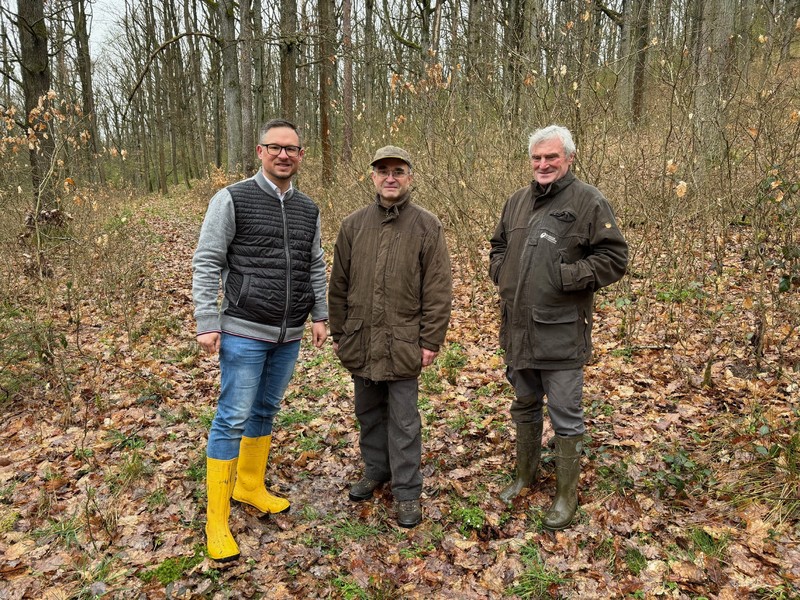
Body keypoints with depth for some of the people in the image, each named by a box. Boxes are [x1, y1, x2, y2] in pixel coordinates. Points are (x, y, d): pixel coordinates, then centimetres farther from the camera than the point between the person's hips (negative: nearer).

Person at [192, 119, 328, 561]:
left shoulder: (308, 209, 10)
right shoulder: (232, 199, -6)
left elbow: (316, 267, 17)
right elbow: (206, 263, -7)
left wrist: (319, 315, 12)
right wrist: (207, 322, -12)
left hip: (289, 337, 6)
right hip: (244, 334, -5)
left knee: (265, 413, 17)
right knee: (232, 420, -2)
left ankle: (250, 487, 36)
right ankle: (216, 521, 10)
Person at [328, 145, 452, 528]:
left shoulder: (427, 227, -4)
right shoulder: (354, 225, 5)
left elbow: (438, 291, -6)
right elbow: (339, 285, 10)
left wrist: (430, 341, -8)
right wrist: (338, 333, 9)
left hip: (403, 344, -4)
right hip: (360, 340, 4)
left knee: (403, 421, 5)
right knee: (368, 412, 18)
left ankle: (407, 491, 18)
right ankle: (375, 469, 38)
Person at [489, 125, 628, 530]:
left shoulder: (588, 201, -8)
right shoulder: (517, 201, 11)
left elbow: (614, 257, -11)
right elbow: (498, 246, 24)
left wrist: (569, 276, -18)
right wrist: (502, 274, 6)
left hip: (561, 332, -6)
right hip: (518, 328, 6)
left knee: (565, 416, 5)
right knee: (525, 406, 21)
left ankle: (566, 495, 23)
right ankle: (525, 475, 40)